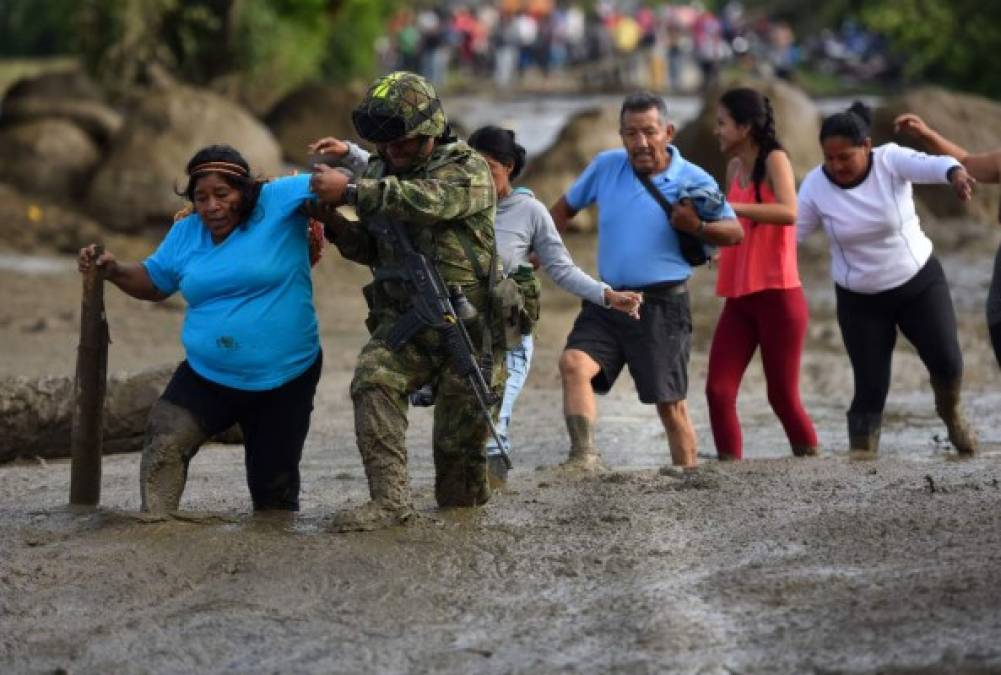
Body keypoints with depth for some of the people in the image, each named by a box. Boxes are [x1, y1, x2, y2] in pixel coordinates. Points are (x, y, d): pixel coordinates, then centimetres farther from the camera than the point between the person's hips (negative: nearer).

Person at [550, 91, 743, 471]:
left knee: (670, 405, 2)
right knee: (573, 362, -21)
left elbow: (735, 232, -1)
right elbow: (566, 208, 18)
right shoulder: (606, 167, 4)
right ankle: (584, 456, -28)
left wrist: (697, 227, -20)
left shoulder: (694, 181, -5)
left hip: (661, 306, -3)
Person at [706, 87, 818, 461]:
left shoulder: (774, 160, -7)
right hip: (738, 299, 6)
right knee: (718, 391, -5)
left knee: (782, 395, -1)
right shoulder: (733, 167, 13)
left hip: (778, 296, -6)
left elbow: (788, 212, -26)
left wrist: (729, 208, -29)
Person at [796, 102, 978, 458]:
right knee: (871, 384, -5)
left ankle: (950, 412, 27)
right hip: (860, 300, 0)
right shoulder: (815, 186, -13)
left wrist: (955, 172, -61)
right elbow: (789, 232, -7)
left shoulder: (890, 160, -19)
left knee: (947, 362, -7)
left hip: (919, 281, 0)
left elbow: (930, 165, -38)